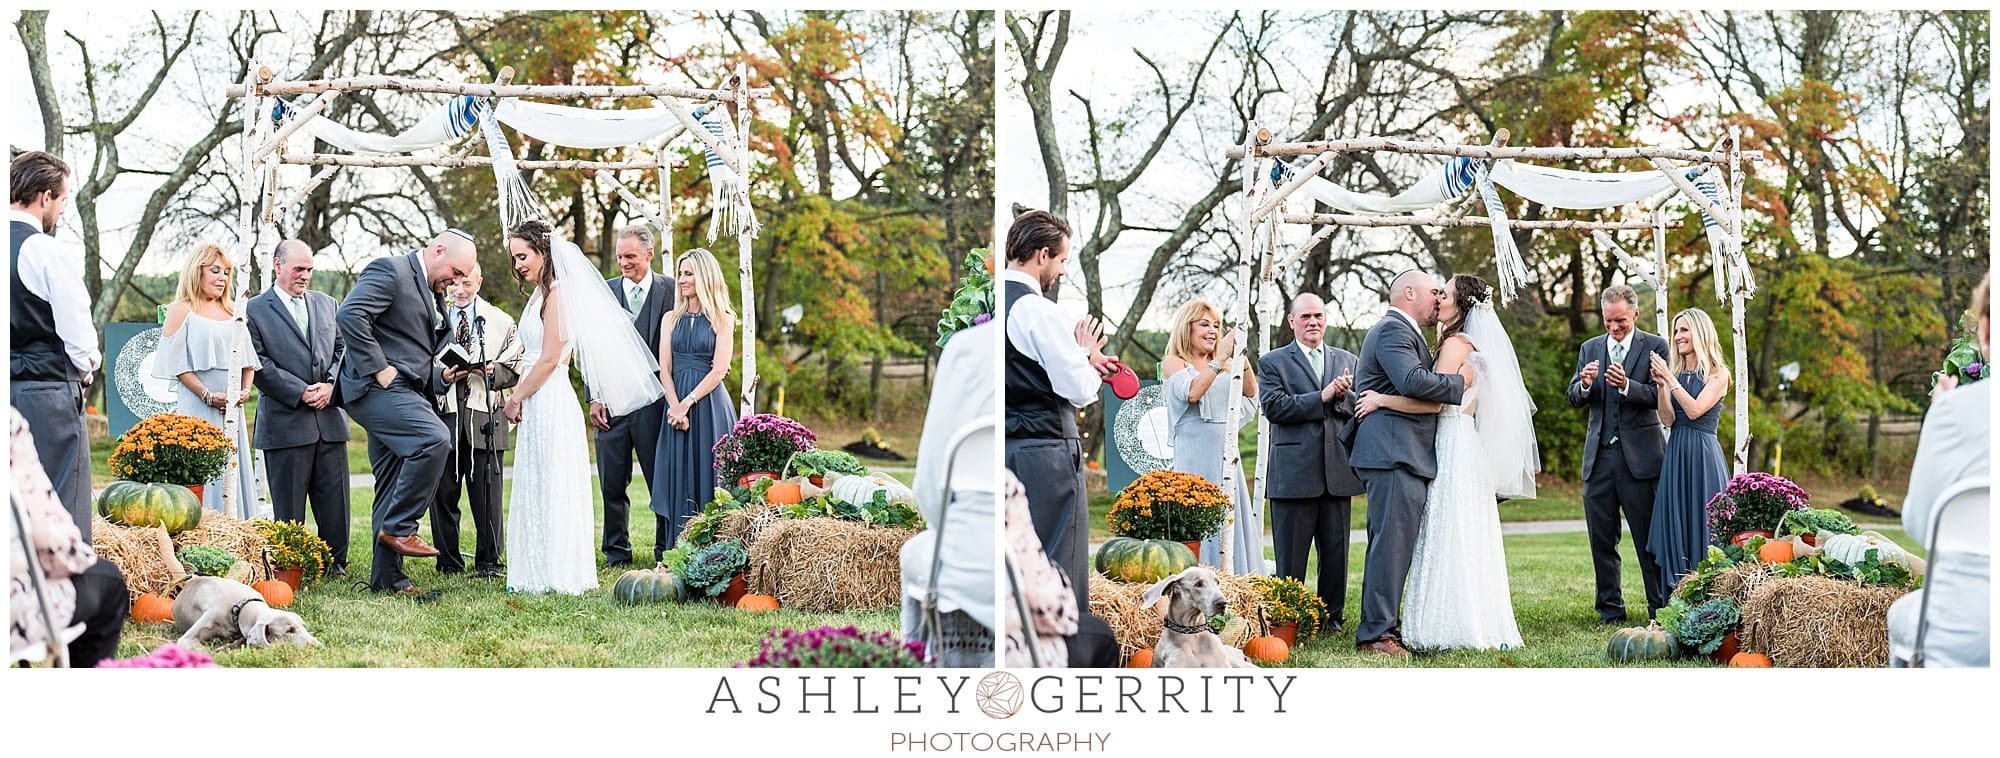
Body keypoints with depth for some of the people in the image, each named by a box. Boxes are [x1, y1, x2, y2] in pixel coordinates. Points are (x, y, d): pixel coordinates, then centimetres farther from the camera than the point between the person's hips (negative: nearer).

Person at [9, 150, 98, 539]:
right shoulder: (52, 254, -11)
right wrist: (86, 367, 9)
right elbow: (78, 334, -11)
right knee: (61, 510, -3)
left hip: (9, 388, 6)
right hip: (48, 395, -6)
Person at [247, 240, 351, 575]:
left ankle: (335, 563, 14)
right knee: (288, 505, 1)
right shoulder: (255, 310, -1)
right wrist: (300, 392, -13)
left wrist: (330, 386, -5)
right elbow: (259, 365, -7)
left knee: (334, 497, 5)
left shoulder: (326, 304, 15)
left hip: (329, 418, 4)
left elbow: (343, 348, 13)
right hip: (285, 422, -4)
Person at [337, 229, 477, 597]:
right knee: (434, 439, -28)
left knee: (393, 494, 9)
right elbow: (349, 314, -21)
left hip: (406, 393, 10)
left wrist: (443, 376, 12)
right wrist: (378, 367, -22)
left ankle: (387, 577, 12)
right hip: (377, 386, -10)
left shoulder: (432, 293, 22)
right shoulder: (391, 271, -8)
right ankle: (400, 527, -17)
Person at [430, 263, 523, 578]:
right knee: (442, 493, 2)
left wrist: (492, 372, -11)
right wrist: (442, 376, -11)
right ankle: (448, 561, 12)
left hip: (484, 419, 0)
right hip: (444, 416, 0)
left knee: (487, 494, -1)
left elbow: (515, 371, 9)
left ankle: (488, 561, 7)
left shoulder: (500, 322, 11)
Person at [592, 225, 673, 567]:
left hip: (654, 401, -2)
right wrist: (594, 398, 0)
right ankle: (617, 553, 15)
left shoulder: (670, 291, 2)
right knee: (612, 484, 5)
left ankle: (666, 552, 12)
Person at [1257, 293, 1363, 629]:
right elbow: (1274, 406, -10)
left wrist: (1344, 395, -12)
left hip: (1338, 472, 3)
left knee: (1336, 550, 7)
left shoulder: (1348, 361, 17)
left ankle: (1333, 615, 16)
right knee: (1291, 554, 1)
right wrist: (1323, 396, -13)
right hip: (1294, 472, -3)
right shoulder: (1273, 362, 5)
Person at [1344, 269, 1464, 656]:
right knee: (1392, 541, -13)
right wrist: (1460, 383, -13)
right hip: (1393, 454, -11)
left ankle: (1379, 628, 15)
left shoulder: (1405, 333, 26)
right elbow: (1412, 381, -24)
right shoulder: (1392, 331, -9)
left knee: (1391, 543, 12)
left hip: (1405, 457, 11)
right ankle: (1376, 632, -15)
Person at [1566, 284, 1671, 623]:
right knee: (1601, 540, 7)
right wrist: (1585, 384, -16)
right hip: (1599, 455, 4)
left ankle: (1660, 608, 4)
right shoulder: (1590, 348, 13)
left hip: (1640, 455, -4)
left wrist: (1627, 385, -25)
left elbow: (1659, 397, -8)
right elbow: (1574, 399, 7)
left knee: (1649, 538, -2)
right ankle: (1610, 609, 15)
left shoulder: (1655, 346, 1)